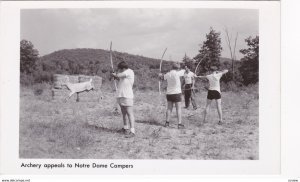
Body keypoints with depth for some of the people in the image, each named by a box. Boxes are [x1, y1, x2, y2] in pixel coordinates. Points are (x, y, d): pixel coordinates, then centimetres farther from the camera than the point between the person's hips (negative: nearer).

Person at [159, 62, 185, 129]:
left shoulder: (167, 74, 1)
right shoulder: (177, 73, -12)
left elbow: (161, 77, 19)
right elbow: (183, 71, 6)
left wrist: (160, 75, 39)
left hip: (169, 93, 5)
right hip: (176, 93, -5)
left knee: (169, 108, 12)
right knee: (178, 109, -1)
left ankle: (167, 122, 14)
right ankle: (179, 124, -2)